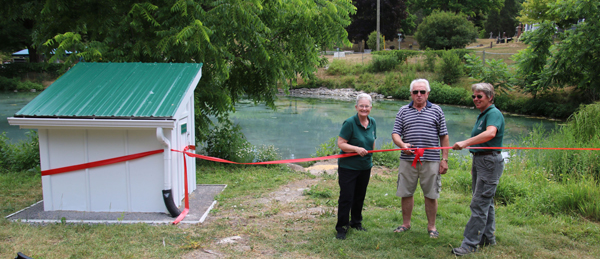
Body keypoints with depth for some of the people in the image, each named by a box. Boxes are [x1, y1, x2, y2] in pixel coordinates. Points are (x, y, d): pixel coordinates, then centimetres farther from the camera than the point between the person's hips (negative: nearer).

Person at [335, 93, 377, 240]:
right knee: (346, 197, -4)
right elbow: (340, 144, -17)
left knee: (360, 196, 16)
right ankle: (341, 228, 9)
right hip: (348, 166, -6)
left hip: (365, 167, 6)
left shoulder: (372, 123, 5)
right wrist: (357, 149, -28)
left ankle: (356, 223, 34)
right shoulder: (350, 123, -16)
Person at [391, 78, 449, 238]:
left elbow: (444, 136, 6)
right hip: (408, 160, 1)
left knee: (431, 195, 5)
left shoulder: (436, 111, 6)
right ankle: (406, 224, 23)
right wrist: (402, 144, -17)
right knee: (406, 193, 8)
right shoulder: (403, 111, 9)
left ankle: (431, 227, 19)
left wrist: (444, 159, 1)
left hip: (431, 161, -1)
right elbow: (395, 133, 5)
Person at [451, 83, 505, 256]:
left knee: (479, 203, -10)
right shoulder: (482, 115, 17)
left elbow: (490, 133, -35)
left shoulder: (494, 114, -14)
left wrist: (466, 143, -43)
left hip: (490, 162, -10)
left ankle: (470, 244, -7)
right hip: (479, 160, 10)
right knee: (485, 202, 16)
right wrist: (474, 164, 24)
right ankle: (488, 238, 27)